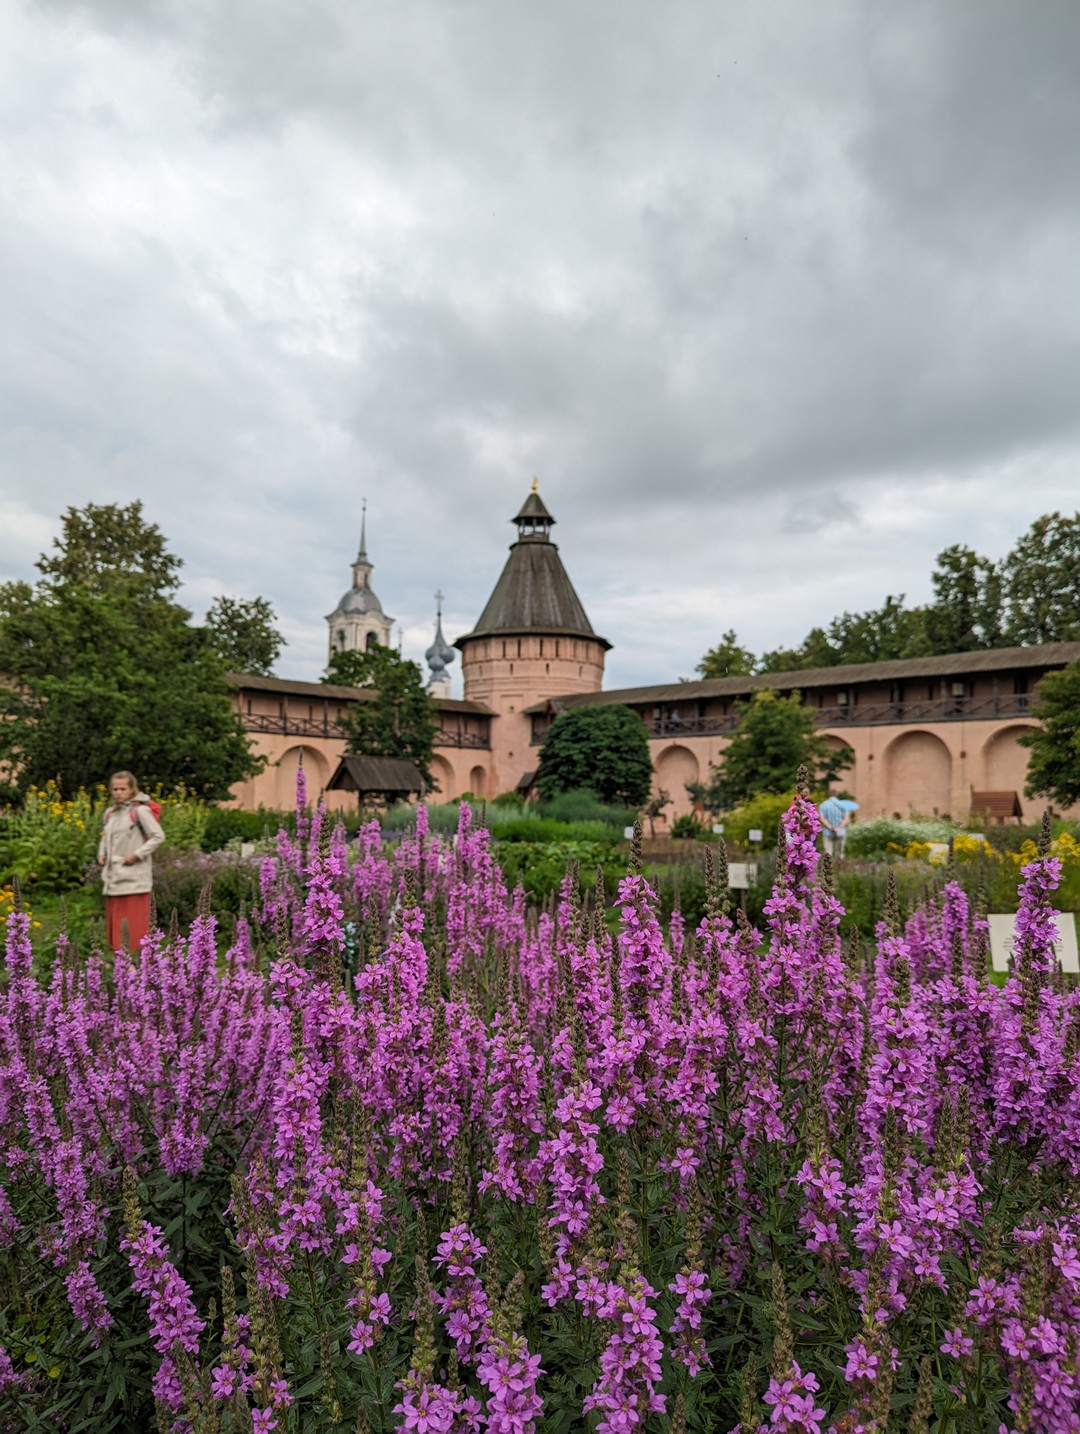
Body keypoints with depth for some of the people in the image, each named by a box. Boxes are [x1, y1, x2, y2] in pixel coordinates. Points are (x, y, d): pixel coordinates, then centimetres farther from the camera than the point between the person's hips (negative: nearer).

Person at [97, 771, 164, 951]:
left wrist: (137, 855, -14)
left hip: (134, 876, -7)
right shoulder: (110, 812, 11)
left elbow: (158, 836, -11)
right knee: (113, 919, 11)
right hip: (113, 875, 7)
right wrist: (102, 854, 7)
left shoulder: (140, 810, -10)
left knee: (134, 920, -5)